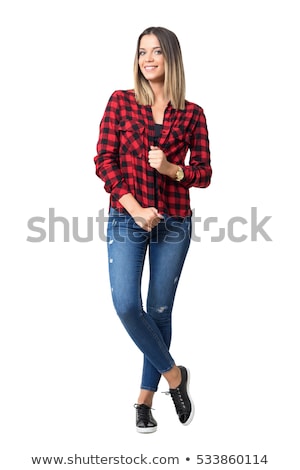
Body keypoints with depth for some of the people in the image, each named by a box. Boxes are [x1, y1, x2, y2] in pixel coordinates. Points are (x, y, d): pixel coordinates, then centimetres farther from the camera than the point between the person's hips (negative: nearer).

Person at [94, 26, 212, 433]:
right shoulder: (120, 102, 2)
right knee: (126, 305, -13)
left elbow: (204, 174, 6)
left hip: (173, 224, 1)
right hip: (126, 218, 0)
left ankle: (146, 397, 22)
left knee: (159, 310, 6)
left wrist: (170, 168, -15)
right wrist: (135, 209, -13)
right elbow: (104, 161, -3)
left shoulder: (192, 114, 3)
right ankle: (173, 375, 11)